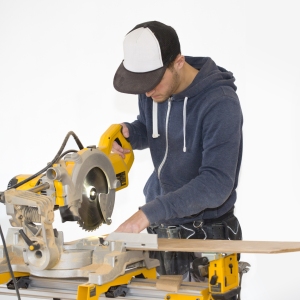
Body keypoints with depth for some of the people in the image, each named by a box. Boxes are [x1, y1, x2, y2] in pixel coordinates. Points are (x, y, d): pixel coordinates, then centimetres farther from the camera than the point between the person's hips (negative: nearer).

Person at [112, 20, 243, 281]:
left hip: (206, 233, -6)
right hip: (160, 229, 6)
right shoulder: (152, 89, -5)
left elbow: (217, 183, -32)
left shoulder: (220, 103, -25)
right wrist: (127, 133, -8)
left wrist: (150, 212, -38)